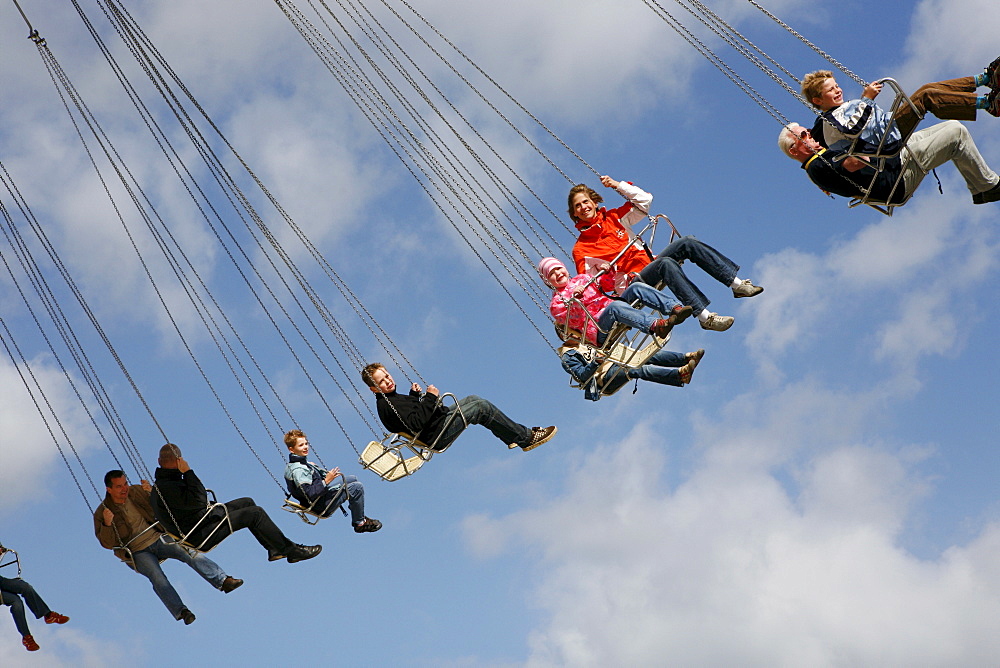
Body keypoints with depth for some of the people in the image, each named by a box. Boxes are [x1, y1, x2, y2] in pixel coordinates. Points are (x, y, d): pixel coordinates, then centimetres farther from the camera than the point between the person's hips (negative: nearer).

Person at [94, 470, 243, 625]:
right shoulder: (101, 512, -4)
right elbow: (107, 543, -7)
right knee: (158, 577, -28)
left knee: (189, 553, -21)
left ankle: (223, 581, -28)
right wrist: (107, 524, -26)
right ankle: (181, 612, -33)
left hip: (157, 539, 3)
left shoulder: (136, 491, 5)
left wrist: (151, 492, -9)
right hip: (137, 553, -3)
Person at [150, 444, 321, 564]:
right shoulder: (166, 488, -26)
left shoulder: (161, 484, 8)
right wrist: (188, 472, -28)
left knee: (247, 502, 16)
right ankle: (292, 550, 0)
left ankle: (274, 548, 18)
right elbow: (199, 500, -33)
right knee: (256, 513, -12)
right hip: (201, 537, -11)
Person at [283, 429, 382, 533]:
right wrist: (326, 481, -33)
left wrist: (310, 466, 20)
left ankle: (357, 513, 33)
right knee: (357, 487, -9)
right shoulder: (298, 470, -31)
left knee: (352, 479, 22)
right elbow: (310, 494, -34)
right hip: (322, 507, -11)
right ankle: (359, 523, 7)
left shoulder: (290, 465, 1)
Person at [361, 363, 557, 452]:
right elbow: (416, 423, -31)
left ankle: (513, 437, 26)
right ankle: (526, 437, 5)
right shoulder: (386, 405, -23)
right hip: (438, 434, -11)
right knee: (482, 407, -8)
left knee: (473, 399, 18)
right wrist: (430, 398, -25)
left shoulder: (391, 398, 9)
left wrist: (414, 394, 6)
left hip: (440, 419, 11)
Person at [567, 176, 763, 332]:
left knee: (686, 243, -18)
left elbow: (644, 200, 16)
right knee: (665, 263, -36)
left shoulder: (613, 217, 16)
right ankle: (705, 317, -44)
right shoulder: (581, 249, 4)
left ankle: (737, 284, -20)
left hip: (649, 263, 6)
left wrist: (617, 185, 7)